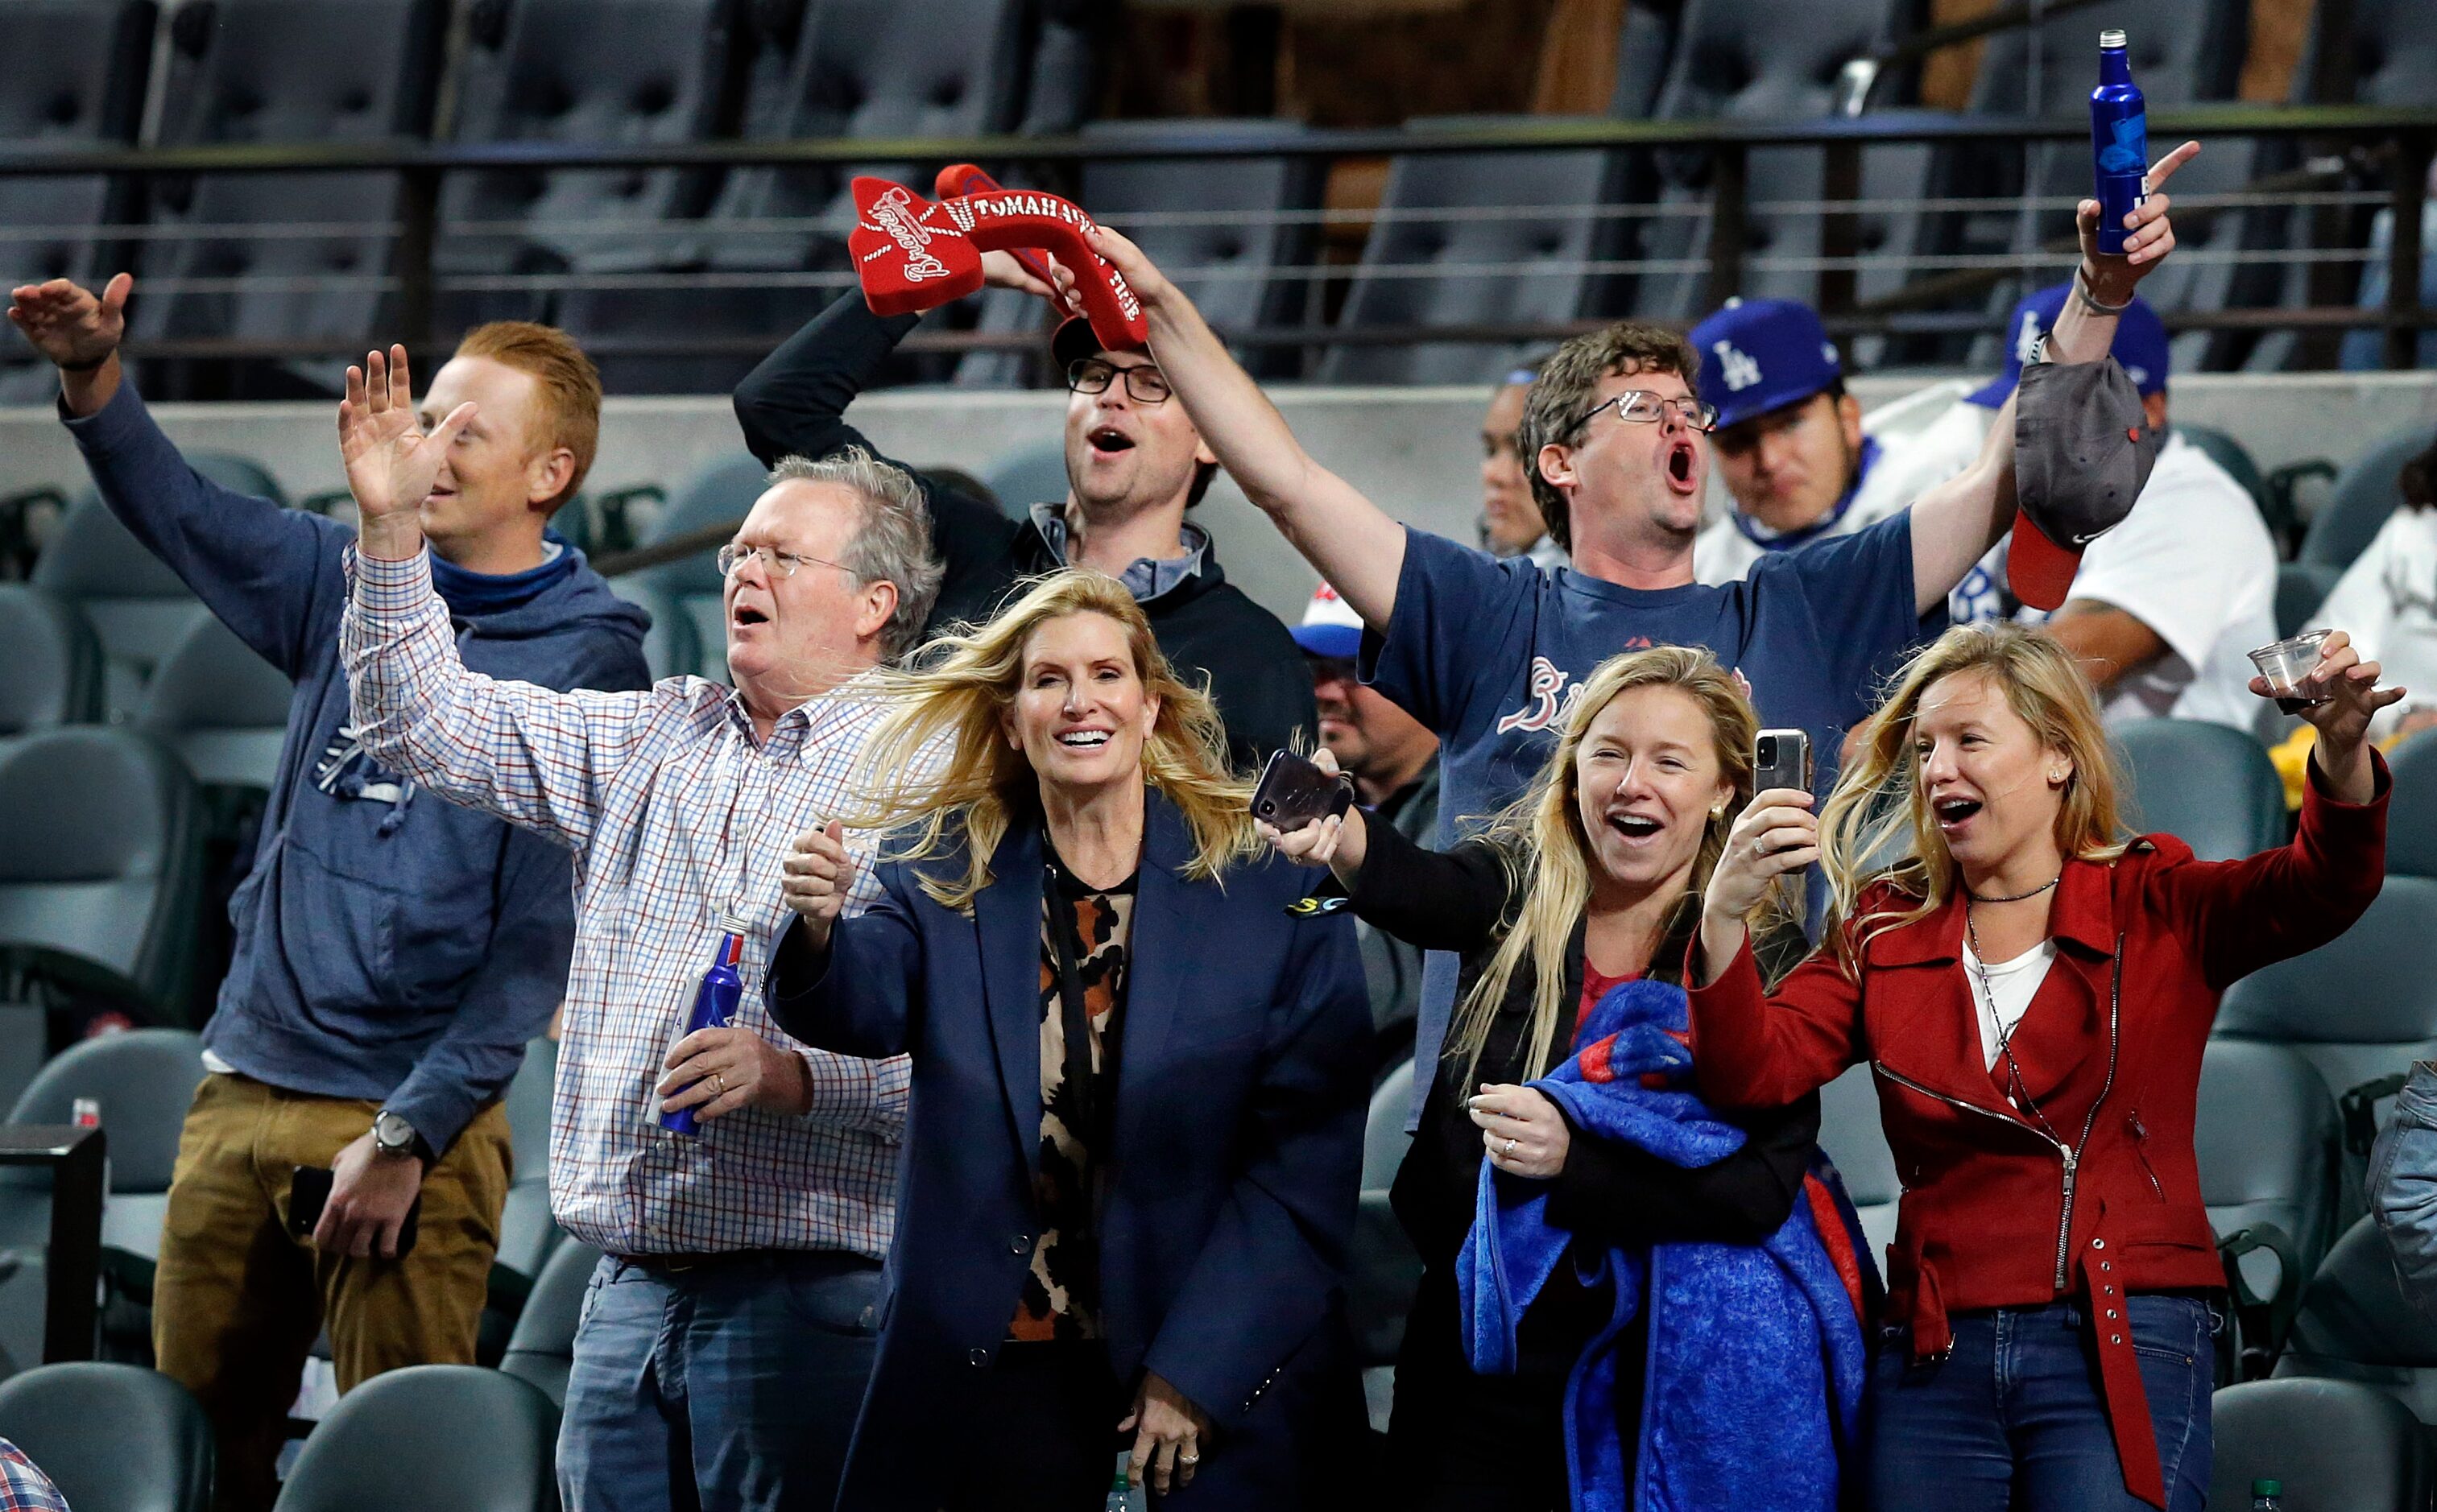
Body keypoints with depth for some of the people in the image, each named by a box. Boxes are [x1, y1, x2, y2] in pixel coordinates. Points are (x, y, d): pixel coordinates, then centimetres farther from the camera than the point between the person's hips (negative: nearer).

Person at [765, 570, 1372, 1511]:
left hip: (1215, 1394, -1)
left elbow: (1306, 1157, -5)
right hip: (997, 1385, 1)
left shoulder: (1269, 888, -3)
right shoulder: (941, 873, 4)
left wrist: (1196, 1373, -11)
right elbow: (864, 1004, -15)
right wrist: (820, 931, -38)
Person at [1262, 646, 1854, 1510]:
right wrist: (1337, 836, -50)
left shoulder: (1765, 957, -7)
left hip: (1651, 1369, -2)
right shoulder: (1519, 887, -2)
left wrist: (1574, 1159, -29)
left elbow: (1764, 1188, -16)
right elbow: (1419, 889, -26)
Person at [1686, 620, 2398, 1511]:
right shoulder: (1885, 929, 12)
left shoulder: (2158, 911, 4)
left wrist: (2342, 752, -34)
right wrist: (1724, 915, -17)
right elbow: (1753, 1073, 1)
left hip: (2126, 1348, -3)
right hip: (1938, 1357, 3)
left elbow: (2322, 889, -13)